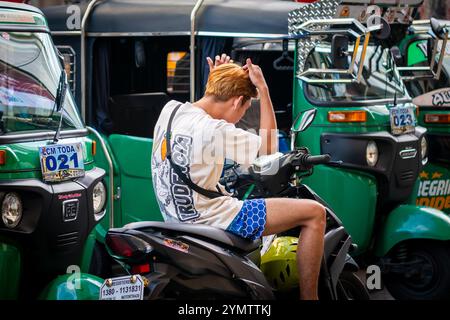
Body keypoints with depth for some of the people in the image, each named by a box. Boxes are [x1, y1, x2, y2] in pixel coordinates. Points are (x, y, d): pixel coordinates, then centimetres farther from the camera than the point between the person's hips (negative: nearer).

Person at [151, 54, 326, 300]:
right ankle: (308, 297, -1)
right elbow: (268, 147, -10)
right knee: (314, 213, -6)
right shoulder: (215, 130, -22)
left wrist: (215, 79, 15)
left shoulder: (170, 109, 2)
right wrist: (263, 89, -11)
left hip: (176, 214, 9)